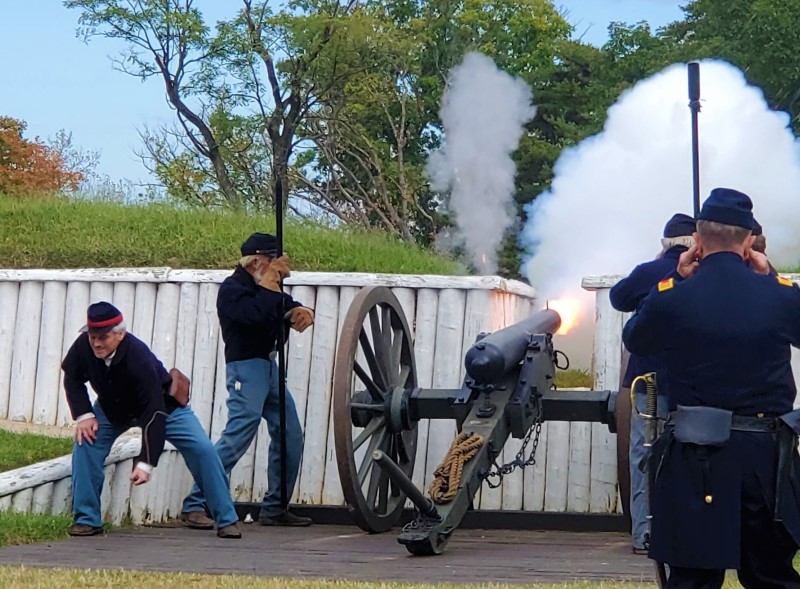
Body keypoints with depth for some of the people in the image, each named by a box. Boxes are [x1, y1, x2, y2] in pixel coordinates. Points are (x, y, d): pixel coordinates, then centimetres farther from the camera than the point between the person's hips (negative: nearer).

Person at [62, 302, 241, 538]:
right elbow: (72, 377, -4)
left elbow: (154, 414, -40)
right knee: (86, 443, -19)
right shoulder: (84, 346, -28)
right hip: (112, 408, 4)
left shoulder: (139, 358, -40)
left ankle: (226, 521, -5)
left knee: (202, 450, -16)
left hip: (164, 404, -4)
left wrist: (146, 463, -44)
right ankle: (87, 519, -7)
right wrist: (84, 414, -19)